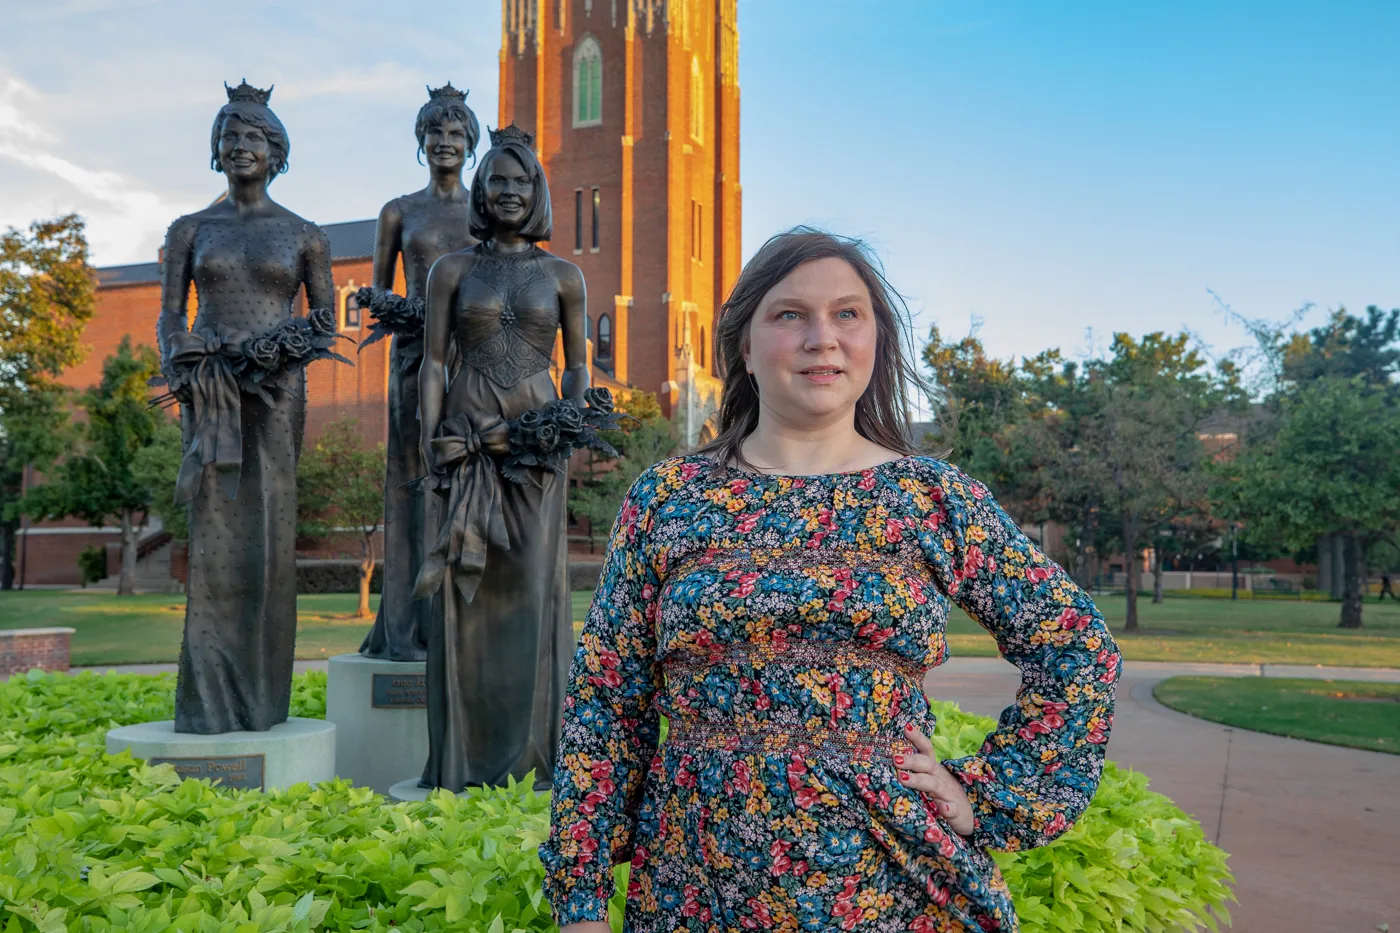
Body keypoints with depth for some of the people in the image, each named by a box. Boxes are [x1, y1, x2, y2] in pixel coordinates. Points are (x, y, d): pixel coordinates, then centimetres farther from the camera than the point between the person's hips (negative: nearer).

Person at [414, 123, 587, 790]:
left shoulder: (563, 276, 10)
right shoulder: (451, 270, 8)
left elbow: (577, 365, 13)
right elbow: (433, 361, 4)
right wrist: (431, 438, -6)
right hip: (468, 438, 0)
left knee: (533, 587, 1)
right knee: (465, 590, 1)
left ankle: (530, 754, 11)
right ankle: (464, 755, 11)